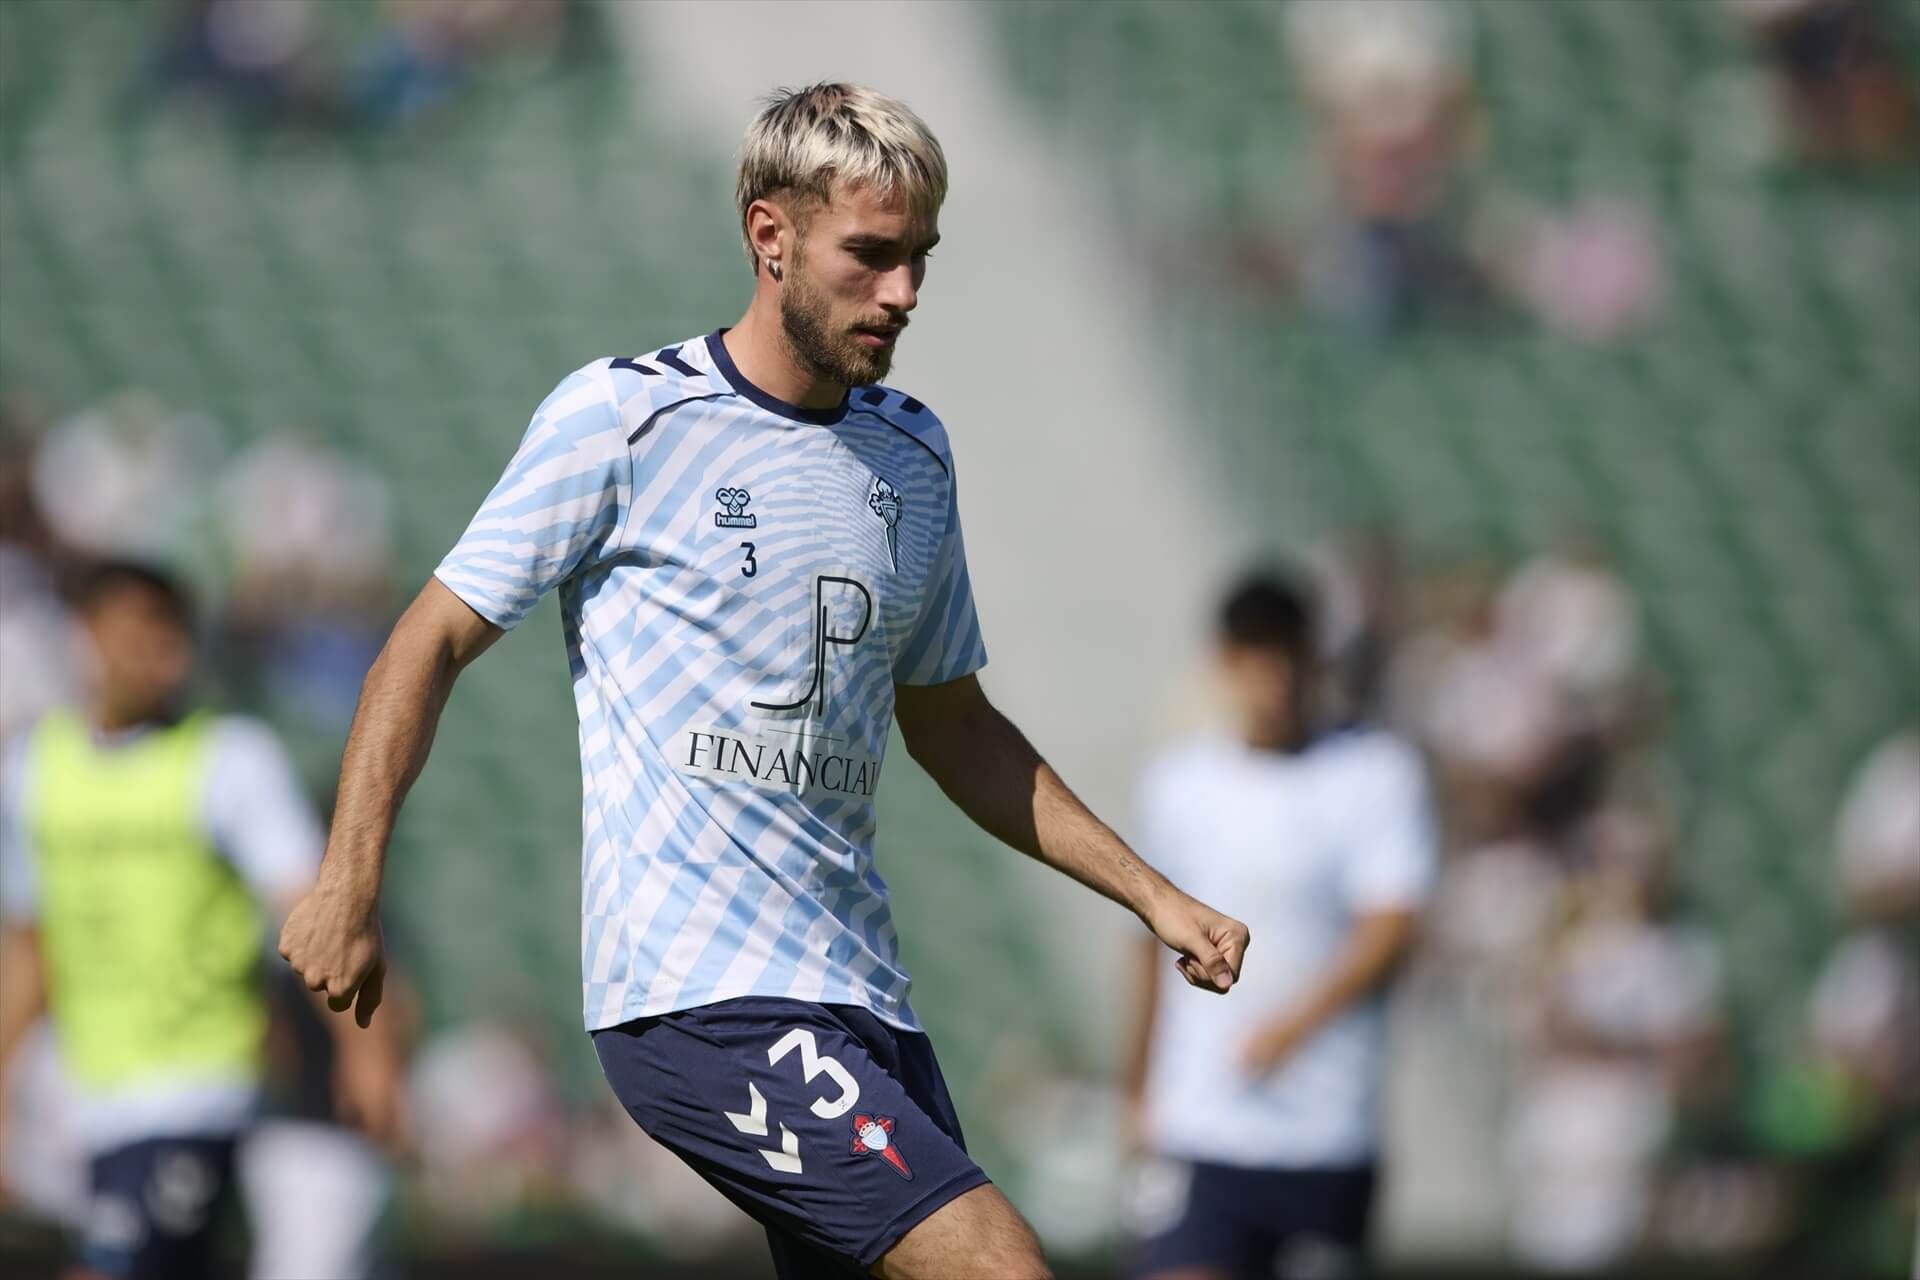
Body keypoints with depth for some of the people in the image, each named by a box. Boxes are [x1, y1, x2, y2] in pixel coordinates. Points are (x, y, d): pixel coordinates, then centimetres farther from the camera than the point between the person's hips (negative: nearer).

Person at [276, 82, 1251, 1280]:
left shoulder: (913, 453, 16)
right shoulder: (623, 418, -3)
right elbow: (435, 643, 1)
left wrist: (1154, 897, 21)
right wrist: (351, 883, -8)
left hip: (859, 1001, 7)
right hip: (698, 993, -7)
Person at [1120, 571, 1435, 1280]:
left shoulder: (1378, 772, -2)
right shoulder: (1175, 782, 8)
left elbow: (1390, 928, -12)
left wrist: (1298, 1021, -25)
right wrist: (1138, 1091, 22)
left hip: (1328, 1134, -1)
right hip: (1196, 1133, 1)